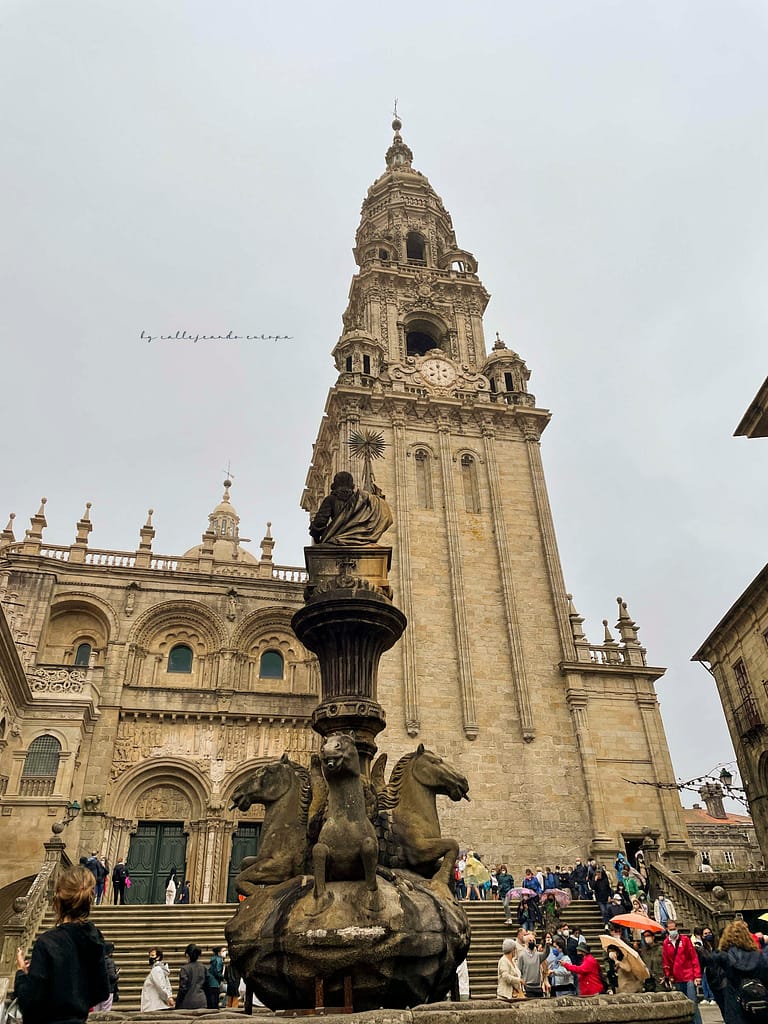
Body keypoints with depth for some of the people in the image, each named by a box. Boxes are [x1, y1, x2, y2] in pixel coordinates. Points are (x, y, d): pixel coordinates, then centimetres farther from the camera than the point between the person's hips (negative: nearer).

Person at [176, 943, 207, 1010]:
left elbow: (183, 988, -10)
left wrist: (177, 1005, -1)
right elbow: (206, 985, 11)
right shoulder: (203, 967, 5)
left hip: (188, 1003, -4)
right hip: (202, 1002, 5)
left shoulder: (184, 968, -10)